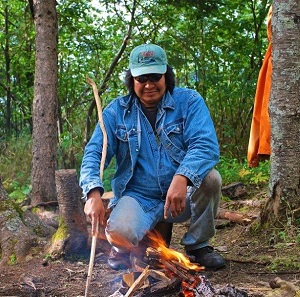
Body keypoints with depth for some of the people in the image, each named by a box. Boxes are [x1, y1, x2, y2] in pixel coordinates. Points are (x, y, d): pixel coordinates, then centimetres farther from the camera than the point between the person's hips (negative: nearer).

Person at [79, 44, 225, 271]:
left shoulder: (189, 101, -3)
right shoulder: (117, 111, 2)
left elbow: (206, 145, -18)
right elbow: (94, 152, -4)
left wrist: (182, 177, -37)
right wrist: (94, 192, -25)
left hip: (182, 195, 1)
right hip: (137, 197, -1)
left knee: (210, 177, -29)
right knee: (120, 234, -32)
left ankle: (198, 245, -3)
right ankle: (122, 248, 9)